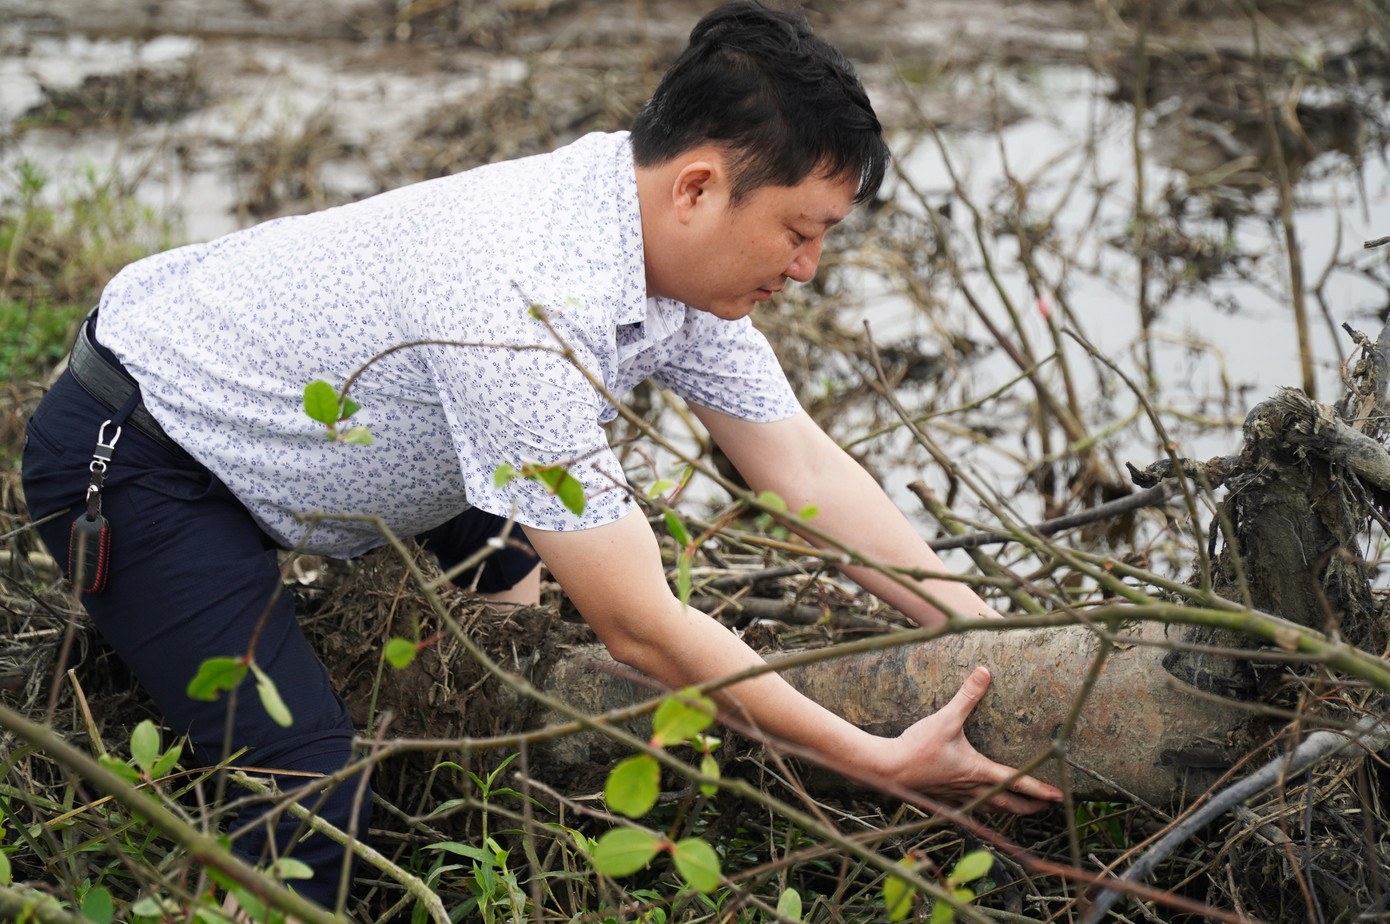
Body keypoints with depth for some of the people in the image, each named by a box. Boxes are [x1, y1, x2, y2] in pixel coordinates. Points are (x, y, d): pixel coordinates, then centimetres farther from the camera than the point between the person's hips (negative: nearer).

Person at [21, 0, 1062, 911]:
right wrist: (881, 761, -28)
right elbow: (642, 628, -33)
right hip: (128, 453, -9)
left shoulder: (678, 244, -9)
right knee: (312, 812, -20)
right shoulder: (532, 304, -37)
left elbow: (804, 468, -1)